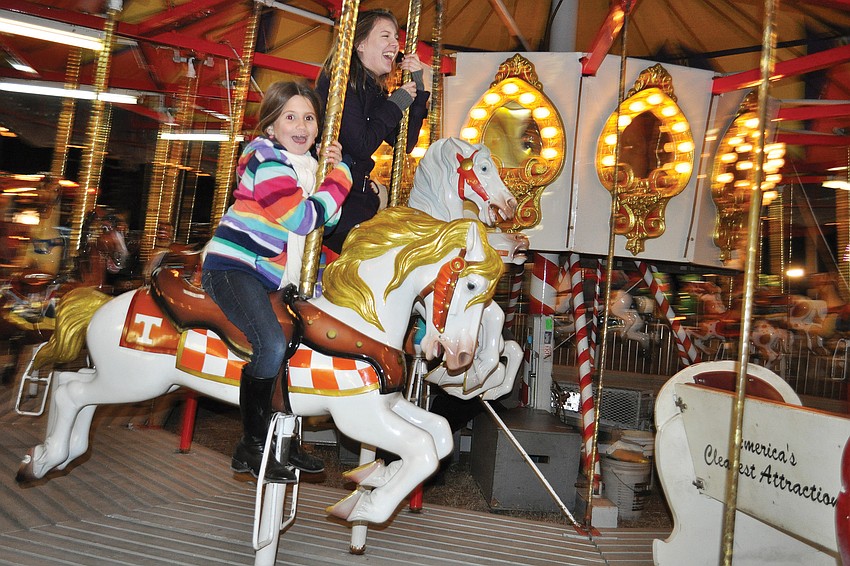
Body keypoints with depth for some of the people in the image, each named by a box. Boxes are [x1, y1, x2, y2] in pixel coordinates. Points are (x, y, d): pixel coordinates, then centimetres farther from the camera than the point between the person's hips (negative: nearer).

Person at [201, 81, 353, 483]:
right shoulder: (268, 162, -12)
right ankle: (251, 448, -6)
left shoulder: (308, 165, 14)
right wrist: (339, 178, -12)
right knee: (270, 345, -28)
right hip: (233, 267, -9)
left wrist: (335, 167, -1)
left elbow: (330, 220, 11)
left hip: (272, 276, 10)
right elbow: (303, 218, -23)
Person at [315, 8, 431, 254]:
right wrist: (397, 102, -8)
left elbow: (405, 143, 10)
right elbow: (360, 146, -19)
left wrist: (419, 88, 3)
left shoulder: (374, 90, 14)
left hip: (356, 196, 8)